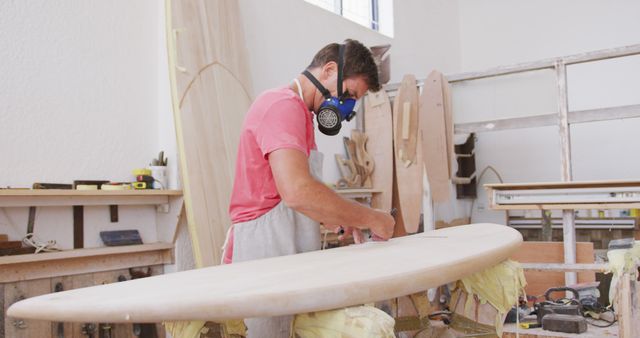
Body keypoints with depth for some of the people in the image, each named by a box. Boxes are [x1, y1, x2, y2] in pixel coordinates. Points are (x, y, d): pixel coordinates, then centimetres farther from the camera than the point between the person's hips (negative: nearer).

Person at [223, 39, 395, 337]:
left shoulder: (295, 111, 18)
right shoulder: (284, 105, -14)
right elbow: (297, 192, -28)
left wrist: (341, 217, 6)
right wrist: (370, 219, -18)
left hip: (281, 254, 10)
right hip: (265, 253, -10)